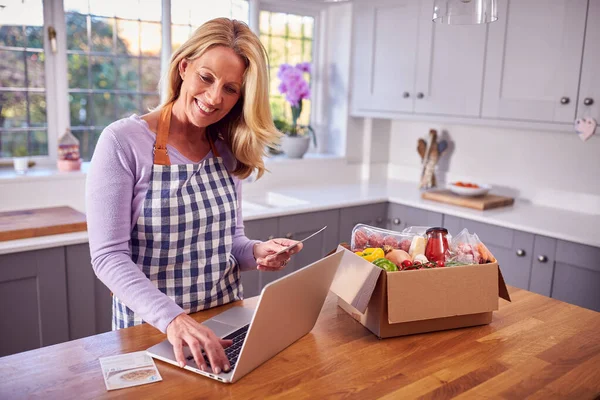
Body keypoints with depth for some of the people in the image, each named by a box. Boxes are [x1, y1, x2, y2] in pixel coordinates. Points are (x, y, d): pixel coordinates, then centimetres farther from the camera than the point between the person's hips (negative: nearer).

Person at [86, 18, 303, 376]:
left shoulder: (229, 151, 1)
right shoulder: (123, 142, -12)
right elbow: (109, 256, -16)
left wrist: (255, 253, -11)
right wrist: (172, 317, -29)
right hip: (150, 327, -3)